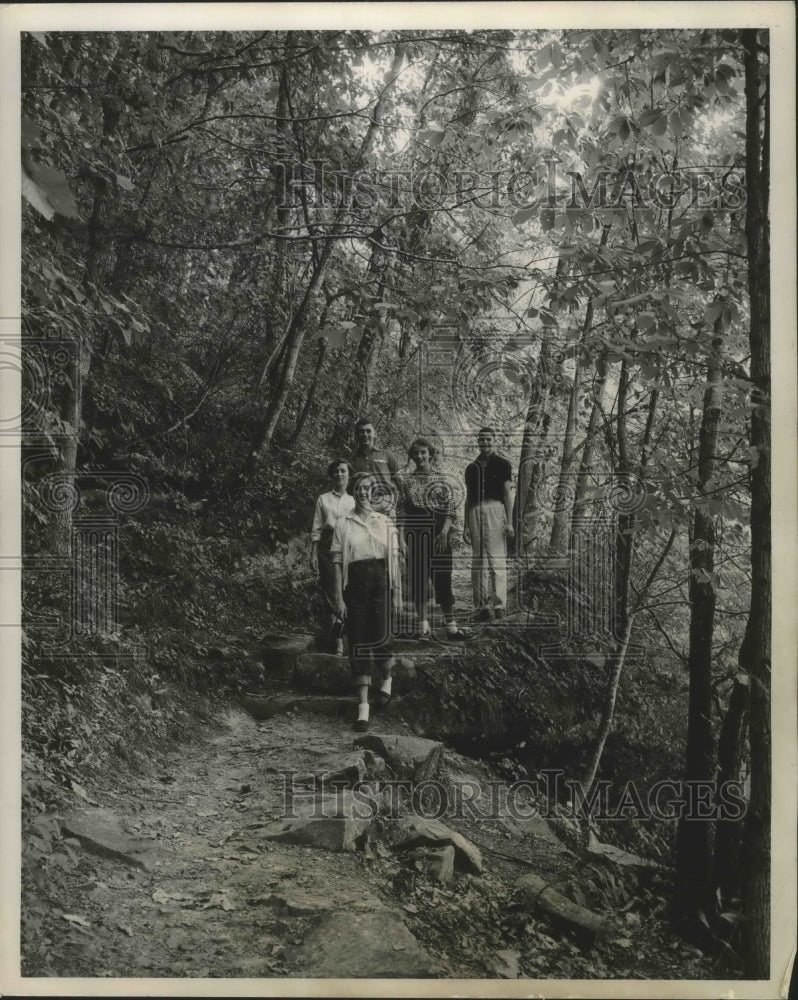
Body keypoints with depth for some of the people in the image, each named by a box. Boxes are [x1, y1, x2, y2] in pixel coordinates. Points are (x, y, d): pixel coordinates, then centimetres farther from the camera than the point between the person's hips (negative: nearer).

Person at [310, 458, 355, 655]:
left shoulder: (354, 501, 11)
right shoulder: (323, 500, 8)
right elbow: (316, 530, 7)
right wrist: (313, 554, 0)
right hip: (328, 548, -1)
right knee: (331, 591, -4)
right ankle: (338, 641, 1)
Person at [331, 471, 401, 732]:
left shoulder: (385, 522, 8)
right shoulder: (343, 524, 4)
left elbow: (394, 558, 10)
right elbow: (337, 561, 2)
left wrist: (396, 590, 6)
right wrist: (339, 596, -3)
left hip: (380, 582, 0)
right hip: (355, 584, 0)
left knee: (381, 639, -7)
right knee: (358, 643, -2)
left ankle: (386, 679, 27)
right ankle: (363, 706, 2)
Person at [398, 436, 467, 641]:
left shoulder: (442, 480, 6)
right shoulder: (407, 482, 9)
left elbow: (450, 508, 0)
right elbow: (402, 512, 5)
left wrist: (444, 532, -13)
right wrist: (401, 539, -4)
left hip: (438, 532, -1)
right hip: (414, 532, 1)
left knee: (443, 577, -3)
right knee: (418, 578, 2)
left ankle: (450, 626, -2)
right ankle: (424, 626, 8)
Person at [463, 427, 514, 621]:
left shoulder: (502, 464, 6)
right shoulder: (471, 468, 17)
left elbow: (507, 494, 1)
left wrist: (509, 523, -7)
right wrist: (466, 526, 14)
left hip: (495, 509, -4)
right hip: (475, 512, 4)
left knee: (497, 560, -9)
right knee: (478, 561, 2)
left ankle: (499, 604, -8)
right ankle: (482, 605, 5)